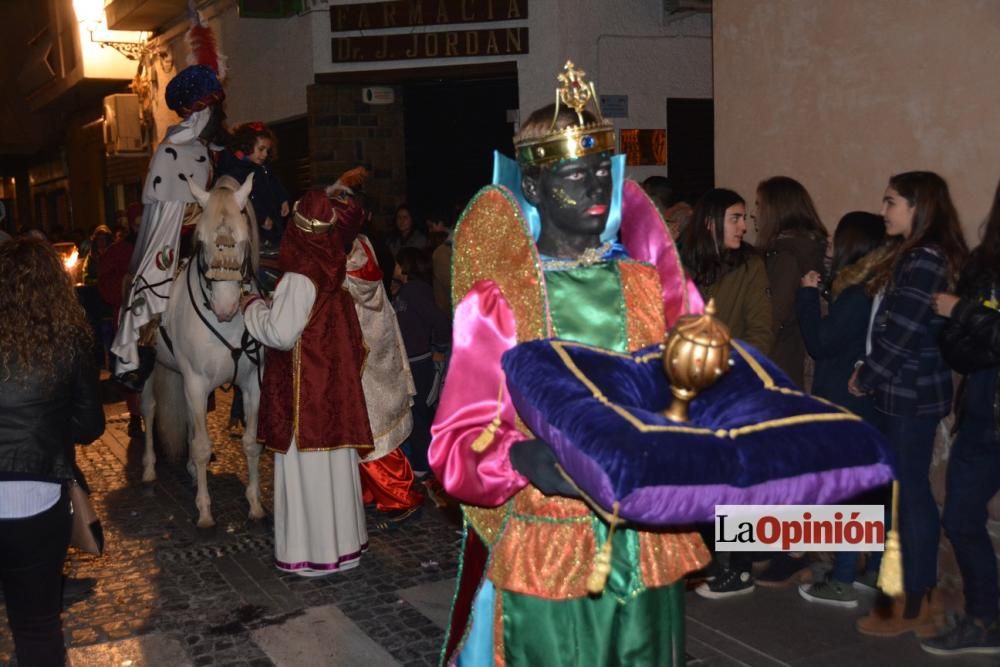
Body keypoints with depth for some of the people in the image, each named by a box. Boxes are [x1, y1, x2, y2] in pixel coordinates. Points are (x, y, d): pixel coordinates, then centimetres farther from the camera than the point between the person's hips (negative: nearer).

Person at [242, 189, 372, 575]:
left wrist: (252, 306, -6)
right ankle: (344, 539, 29)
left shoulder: (301, 276, -19)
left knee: (308, 467, 1)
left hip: (306, 390, -8)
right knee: (334, 461, 17)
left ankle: (316, 551, 9)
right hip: (335, 383, 8)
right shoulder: (333, 268, 3)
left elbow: (281, 333, -21)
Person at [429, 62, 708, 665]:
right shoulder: (497, 299, -6)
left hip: (649, 553, 3)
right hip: (544, 561, -3)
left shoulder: (652, 286, 4)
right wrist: (521, 458, -29)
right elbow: (457, 444, -9)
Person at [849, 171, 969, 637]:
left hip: (909, 395, -10)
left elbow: (901, 336, -20)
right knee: (912, 492, 15)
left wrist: (864, 379, -8)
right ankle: (921, 596, 26)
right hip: (905, 392, 10)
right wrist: (868, 372, 5)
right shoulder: (915, 256, 12)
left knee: (908, 494, -1)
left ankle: (912, 607, 11)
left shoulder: (924, 261, -18)